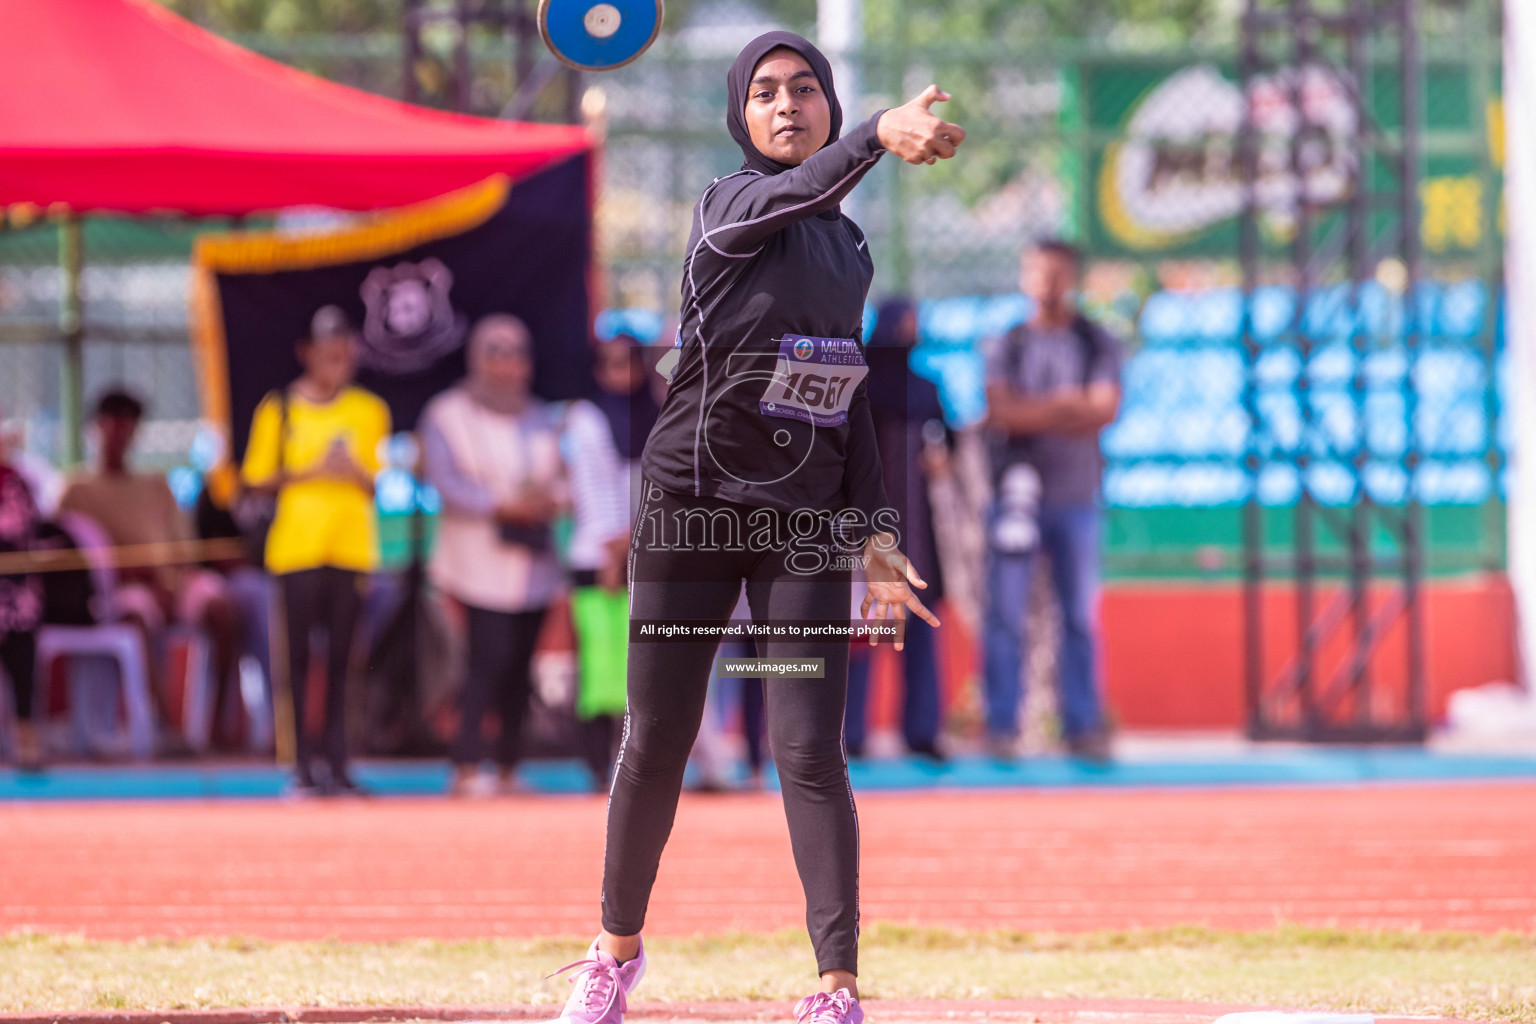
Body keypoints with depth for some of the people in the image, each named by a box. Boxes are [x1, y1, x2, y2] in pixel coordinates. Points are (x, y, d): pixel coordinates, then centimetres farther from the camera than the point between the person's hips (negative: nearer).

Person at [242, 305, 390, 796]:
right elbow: (257, 479, 3)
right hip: (296, 547, -2)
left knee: (341, 657, 1)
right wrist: (311, 471, -11)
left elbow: (381, 484, 12)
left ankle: (337, 764, 4)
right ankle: (302, 766, -1)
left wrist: (355, 473, -10)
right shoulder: (279, 408, 3)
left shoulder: (369, 411, 9)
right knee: (298, 655, -4)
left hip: (351, 548, 2)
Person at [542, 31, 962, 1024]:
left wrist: (875, 530, 6)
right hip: (693, 498, -3)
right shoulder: (729, 206, -7)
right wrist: (880, 135, -51)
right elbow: (790, 195, -31)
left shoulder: (850, 251, 11)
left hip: (807, 518, 3)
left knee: (809, 751, -8)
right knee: (656, 744, 6)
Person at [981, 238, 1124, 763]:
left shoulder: (1098, 345, 8)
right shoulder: (1006, 346, 7)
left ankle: (1082, 725, 4)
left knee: (1081, 616, 0)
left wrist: (1033, 411, -10)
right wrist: (1066, 406, -7)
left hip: (1075, 497, 1)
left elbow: (1104, 410, -6)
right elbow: (1000, 411, -8)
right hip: (1017, 489, -1)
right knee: (1005, 614, -5)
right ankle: (1002, 725, -3)